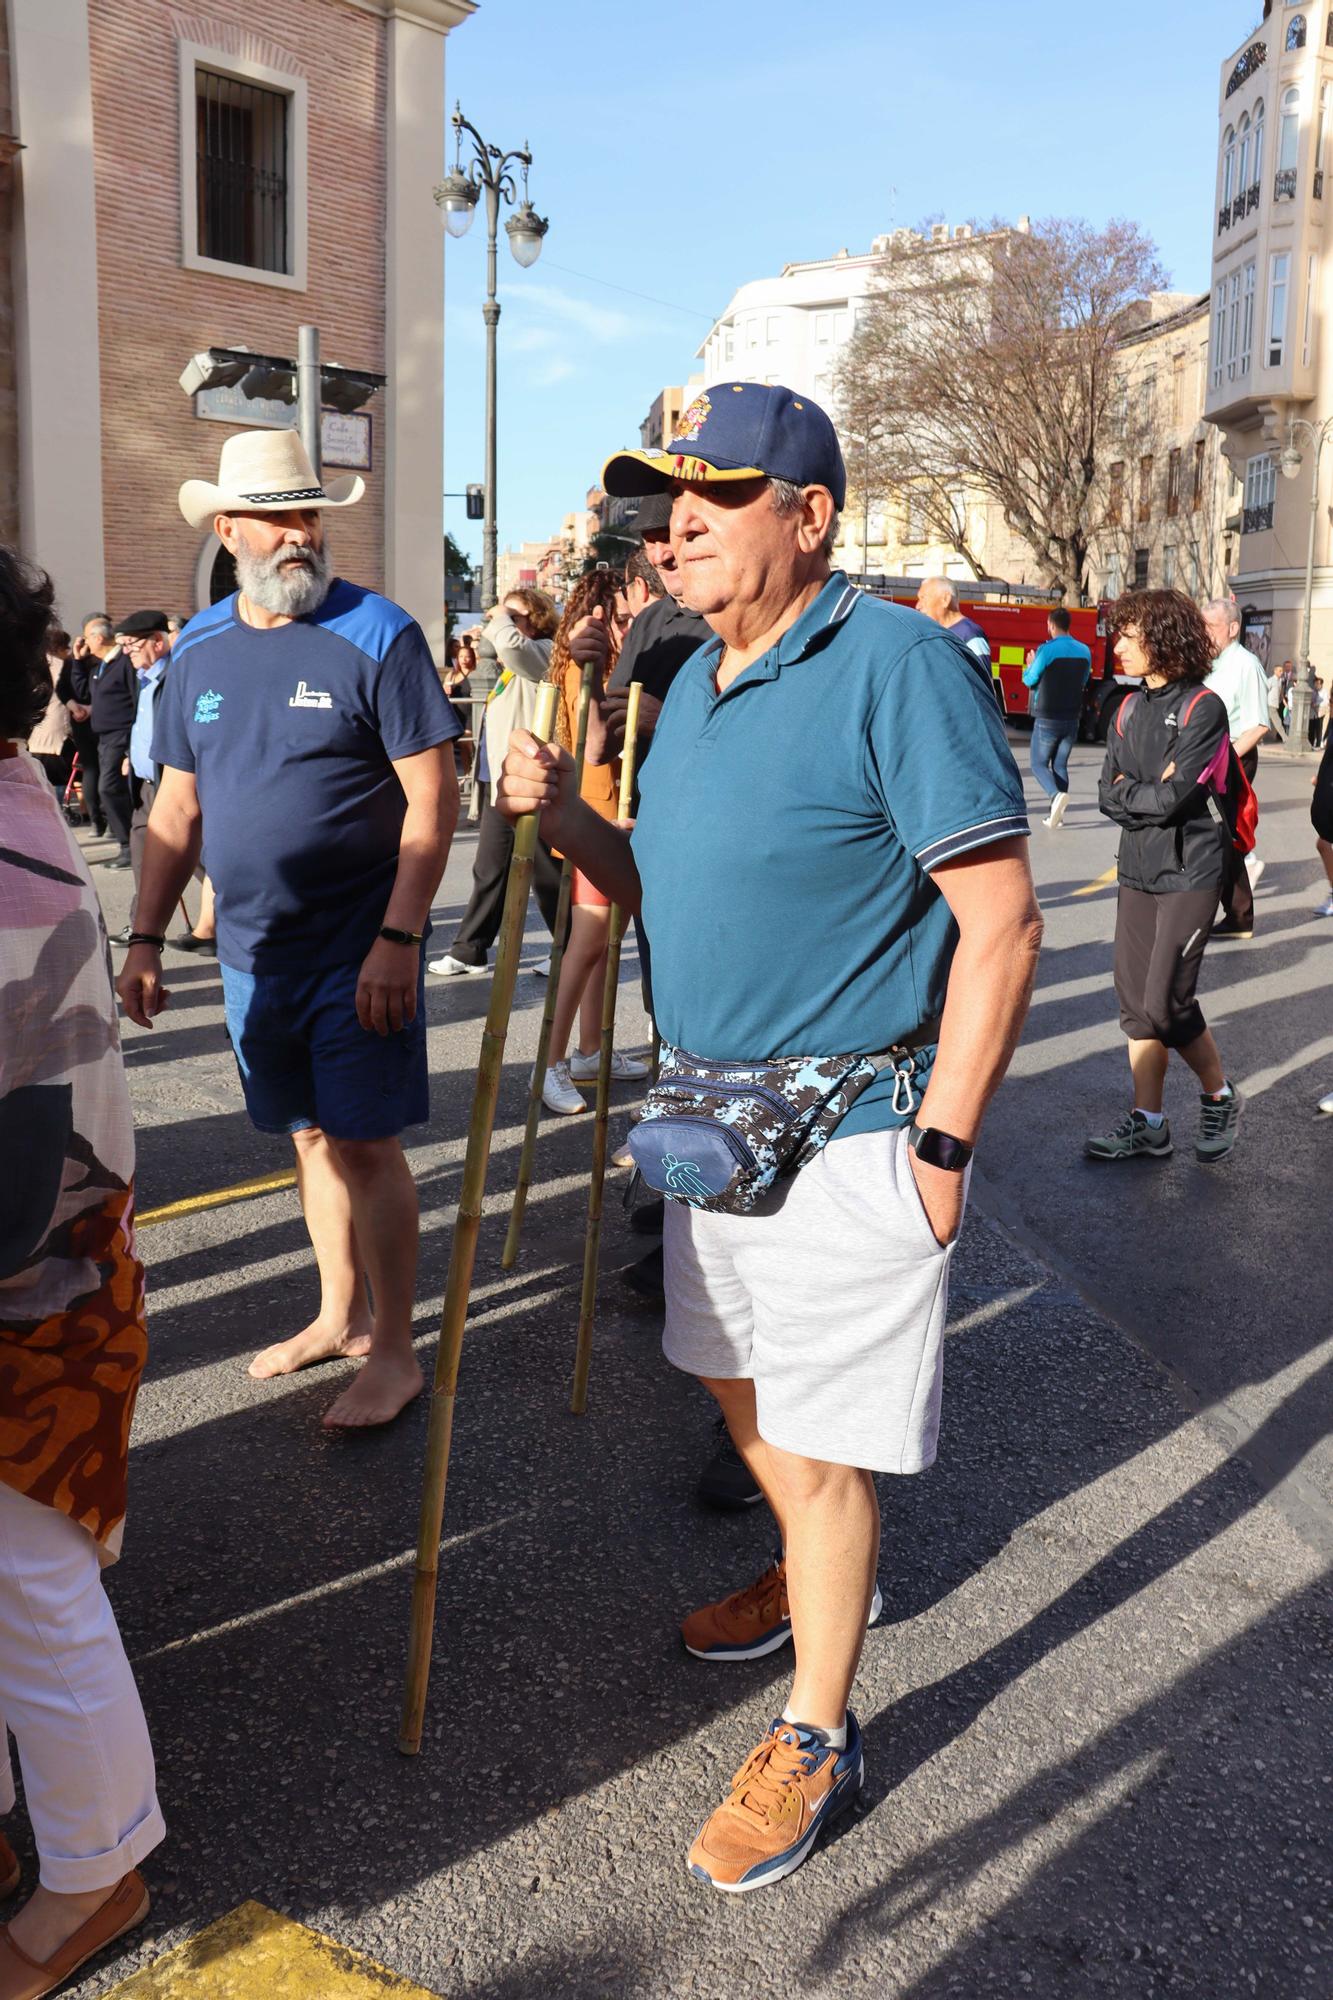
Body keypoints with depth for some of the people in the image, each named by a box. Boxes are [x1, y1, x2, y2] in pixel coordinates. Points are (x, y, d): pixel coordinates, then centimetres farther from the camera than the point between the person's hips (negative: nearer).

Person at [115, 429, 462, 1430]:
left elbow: (434, 798, -12)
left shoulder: (378, 635, -9)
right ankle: (339, 1315, 30)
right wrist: (147, 938, 10)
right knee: (313, 1135, 15)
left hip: (360, 950, -5)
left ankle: (395, 1351, 11)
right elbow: (177, 805, 14)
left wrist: (398, 938, -19)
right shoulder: (199, 649, 8)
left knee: (365, 1142, -2)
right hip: (254, 951, 5)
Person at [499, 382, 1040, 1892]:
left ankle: (818, 1737, 24)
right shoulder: (698, 680, 10)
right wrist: (559, 812, -3)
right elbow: (656, 885, 17)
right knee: (735, 1382, 23)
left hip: (849, 1131, -8)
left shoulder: (899, 667, -17)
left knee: (818, 1440, 3)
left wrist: (942, 1145, -19)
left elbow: (1000, 924, -18)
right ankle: (812, 1577, 51)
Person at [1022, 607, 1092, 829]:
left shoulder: (1047, 650, -13)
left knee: (1039, 764, 4)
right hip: (1072, 719, 5)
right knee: (1060, 765, 13)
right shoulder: (1084, 651, 4)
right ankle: (1056, 814, 9)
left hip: (1047, 719, -5)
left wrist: (1029, 666, 17)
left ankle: (1056, 795, -24)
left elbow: (1030, 680, -3)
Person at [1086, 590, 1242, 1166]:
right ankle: (1148, 1125, 16)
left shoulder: (1203, 707, -11)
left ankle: (1220, 1096, 16)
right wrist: (1153, 794, -14)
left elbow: (1174, 797, -20)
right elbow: (1108, 797, 3)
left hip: (1189, 873, -7)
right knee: (1135, 1000, 7)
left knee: (1166, 1002, -9)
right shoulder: (1129, 710, 10)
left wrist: (1129, 791, -4)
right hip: (1138, 870, 7)